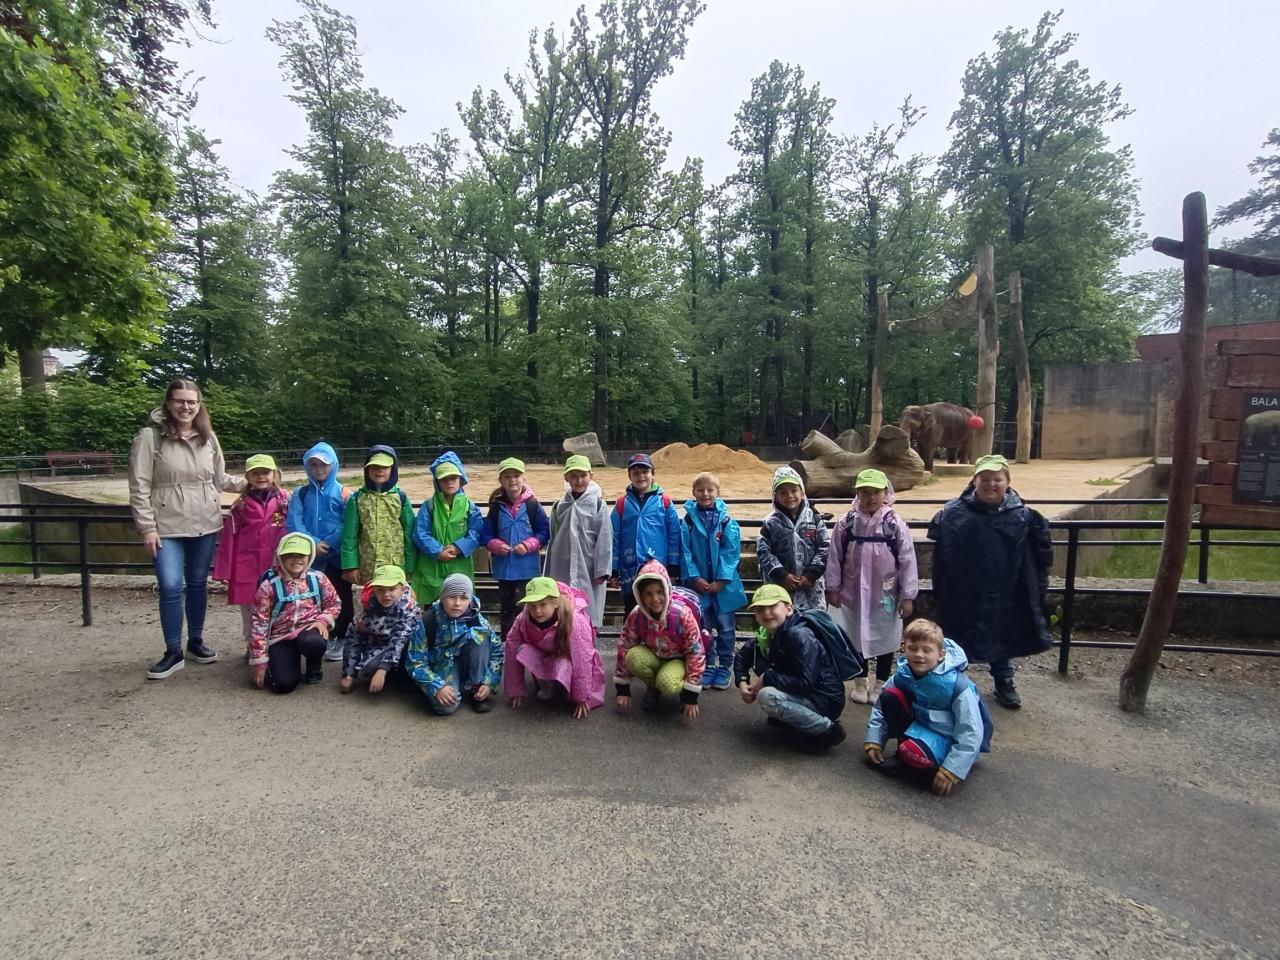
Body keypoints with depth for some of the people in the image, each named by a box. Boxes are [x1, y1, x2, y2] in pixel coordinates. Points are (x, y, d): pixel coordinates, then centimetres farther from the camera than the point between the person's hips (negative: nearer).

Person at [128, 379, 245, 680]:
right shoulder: (150, 436, -8)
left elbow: (219, 479, 14)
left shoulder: (208, 437, 5)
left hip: (205, 524, 4)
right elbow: (139, 486, -8)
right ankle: (173, 652, 10)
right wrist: (146, 527, -11)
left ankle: (196, 641, 29)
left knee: (198, 584, 14)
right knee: (171, 587, -6)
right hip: (167, 527, -4)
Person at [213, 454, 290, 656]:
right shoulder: (240, 505, 3)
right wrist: (224, 570, 0)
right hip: (247, 565, 1)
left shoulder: (284, 500, 1)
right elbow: (229, 538, 2)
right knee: (249, 609, 10)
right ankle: (252, 648, 24)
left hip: (276, 565, -1)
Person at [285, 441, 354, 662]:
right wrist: (313, 543, -16)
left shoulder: (343, 493, -2)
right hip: (310, 557, 2)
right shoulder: (301, 494, 6)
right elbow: (294, 523, -4)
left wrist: (328, 544, -15)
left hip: (338, 556, -2)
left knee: (342, 599, 5)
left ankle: (340, 639, 19)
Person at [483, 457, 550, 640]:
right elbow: (486, 534, 5)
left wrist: (528, 545, -14)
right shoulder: (496, 506, 2)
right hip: (503, 566, 3)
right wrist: (496, 545, -13)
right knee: (506, 607, 15)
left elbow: (544, 532, -2)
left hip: (527, 566, -3)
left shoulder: (532, 505, -5)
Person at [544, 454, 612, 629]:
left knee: (589, 618, 3)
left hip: (589, 571, -3)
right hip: (562, 570, 4)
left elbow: (604, 539, -7)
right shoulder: (560, 506, 8)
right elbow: (553, 541, 11)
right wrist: (548, 574, 12)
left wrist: (602, 570, -11)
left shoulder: (598, 504, -4)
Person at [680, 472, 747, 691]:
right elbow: (686, 552, -4)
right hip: (698, 584, 1)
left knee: (726, 628, 8)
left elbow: (730, 552, -8)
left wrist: (721, 580, -15)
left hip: (724, 584, -1)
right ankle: (707, 666, 23)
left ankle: (724, 668, 22)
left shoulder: (727, 521, -2)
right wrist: (695, 578, -13)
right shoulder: (688, 521, 0)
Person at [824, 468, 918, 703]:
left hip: (885, 594, -1)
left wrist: (908, 596, -7)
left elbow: (907, 561, -7)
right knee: (857, 636, 14)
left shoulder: (895, 524, -10)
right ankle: (861, 681, 33)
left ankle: (881, 683, 32)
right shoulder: (846, 523, -7)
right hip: (854, 592, 1)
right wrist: (832, 587, 0)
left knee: (885, 637, 12)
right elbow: (835, 557, -1)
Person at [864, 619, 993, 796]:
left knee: (914, 753, -35)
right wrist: (873, 741, -6)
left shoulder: (958, 685, -26)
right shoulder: (902, 675, -11)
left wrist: (951, 771, -26)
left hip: (949, 738, -6)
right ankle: (905, 752, -3)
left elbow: (971, 733, -23)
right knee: (890, 696, -17)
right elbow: (881, 707, 1)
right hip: (921, 724, 6)